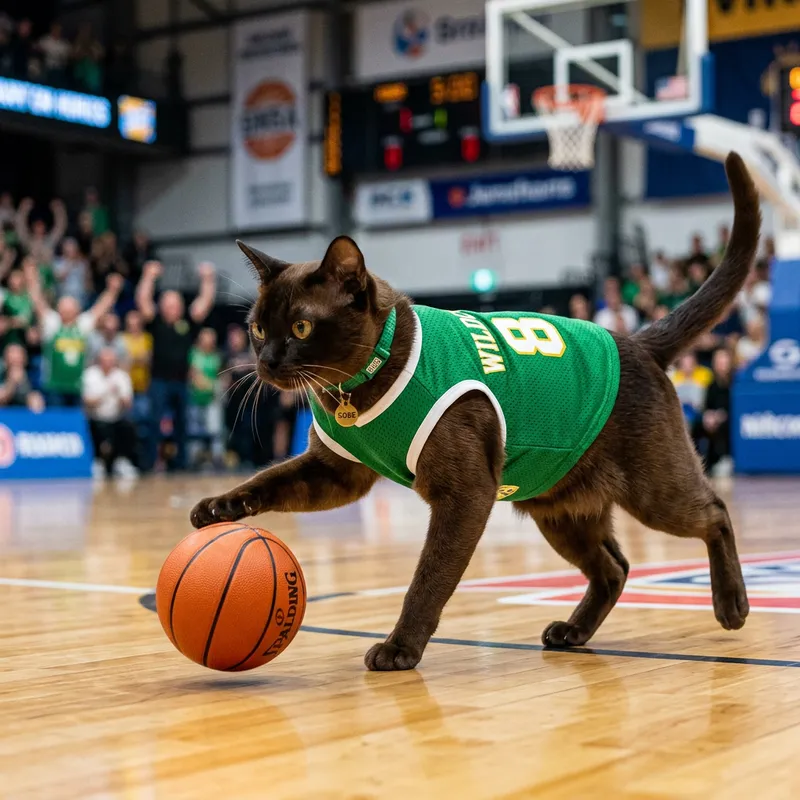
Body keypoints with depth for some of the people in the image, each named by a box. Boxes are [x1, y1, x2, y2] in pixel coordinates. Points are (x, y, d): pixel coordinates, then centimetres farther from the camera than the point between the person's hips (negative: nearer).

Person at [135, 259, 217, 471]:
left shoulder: (188, 324, 6)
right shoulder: (156, 323, 2)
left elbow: (206, 301, 2)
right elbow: (143, 299, -7)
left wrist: (208, 279, -4)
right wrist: (149, 277, -12)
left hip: (181, 382, 3)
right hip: (160, 381, -3)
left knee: (181, 425, 11)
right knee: (155, 422, -7)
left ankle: (180, 463, 19)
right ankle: (150, 463, -5)